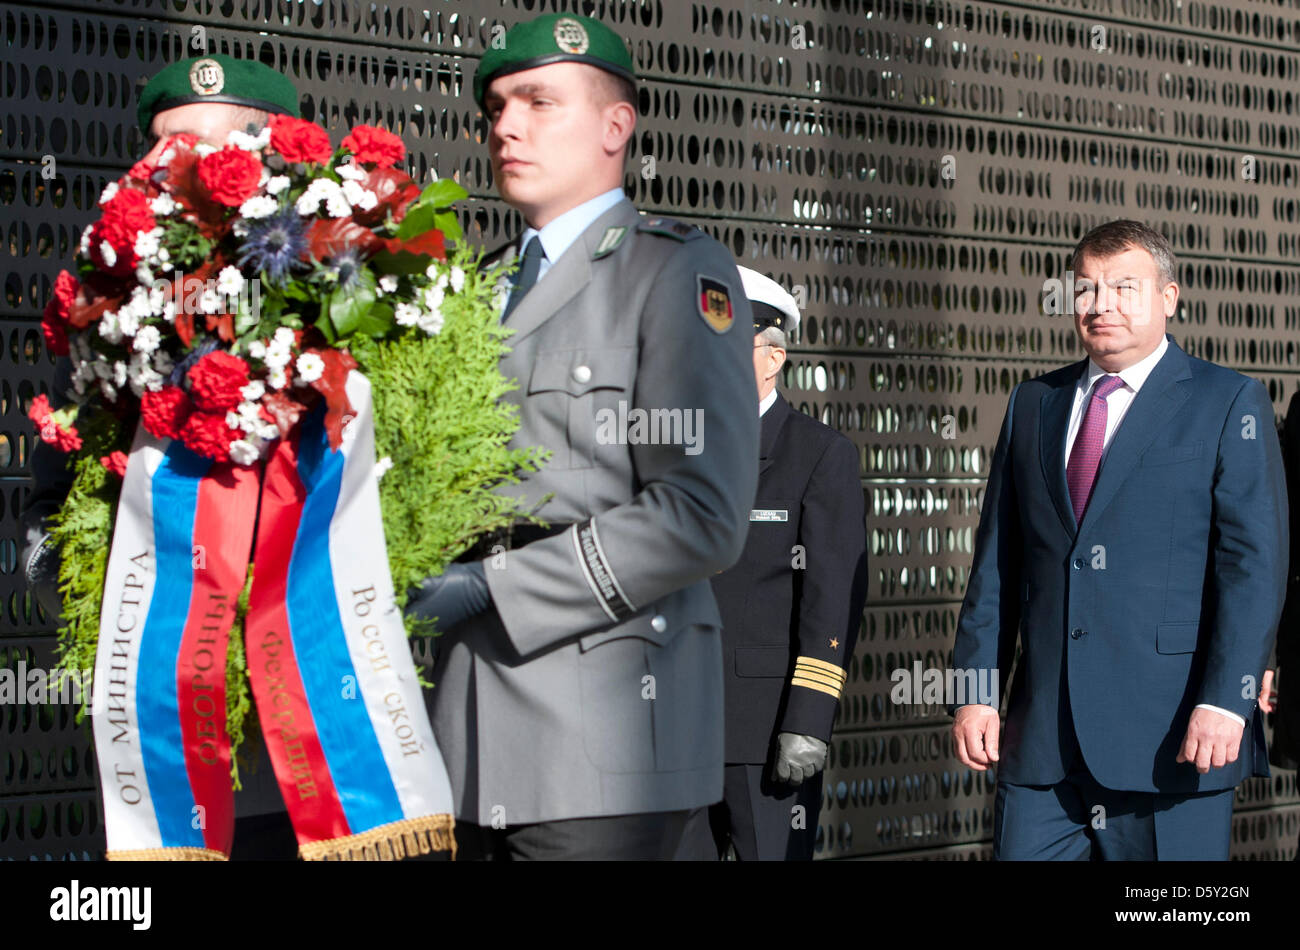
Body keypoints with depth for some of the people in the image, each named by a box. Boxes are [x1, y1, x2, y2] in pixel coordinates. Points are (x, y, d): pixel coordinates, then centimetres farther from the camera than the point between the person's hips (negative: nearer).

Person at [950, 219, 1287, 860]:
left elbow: (1256, 561, -7)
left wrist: (1226, 701, -16)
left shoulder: (1229, 404, 2)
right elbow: (996, 563, 14)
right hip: (1041, 735, 4)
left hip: (1170, 735, -4)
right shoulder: (1033, 404, 15)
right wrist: (973, 689, 6)